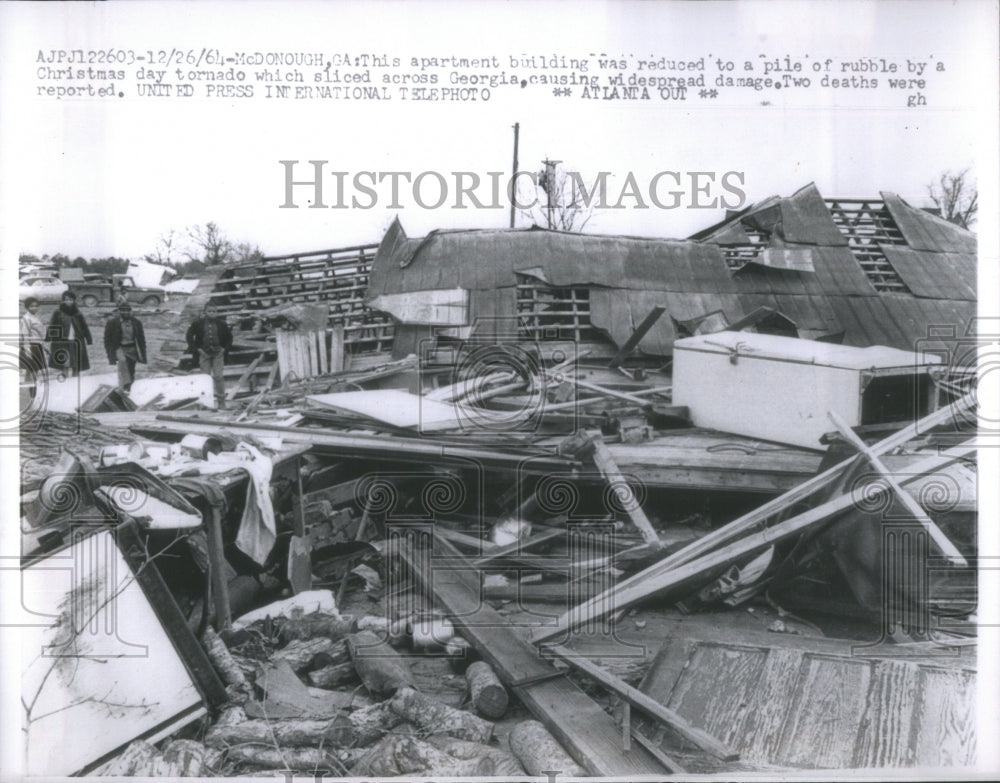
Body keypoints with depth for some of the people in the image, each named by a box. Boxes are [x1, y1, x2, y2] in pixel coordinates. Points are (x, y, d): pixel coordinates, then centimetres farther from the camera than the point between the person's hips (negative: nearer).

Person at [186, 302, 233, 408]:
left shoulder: (221, 324, -1)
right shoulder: (198, 323, -3)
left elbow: (229, 337, 9)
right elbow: (189, 335, 4)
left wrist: (225, 348, -1)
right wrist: (196, 349, -3)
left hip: (218, 353, 0)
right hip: (204, 353, 0)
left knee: (218, 377, -3)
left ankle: (221, 401, 4)